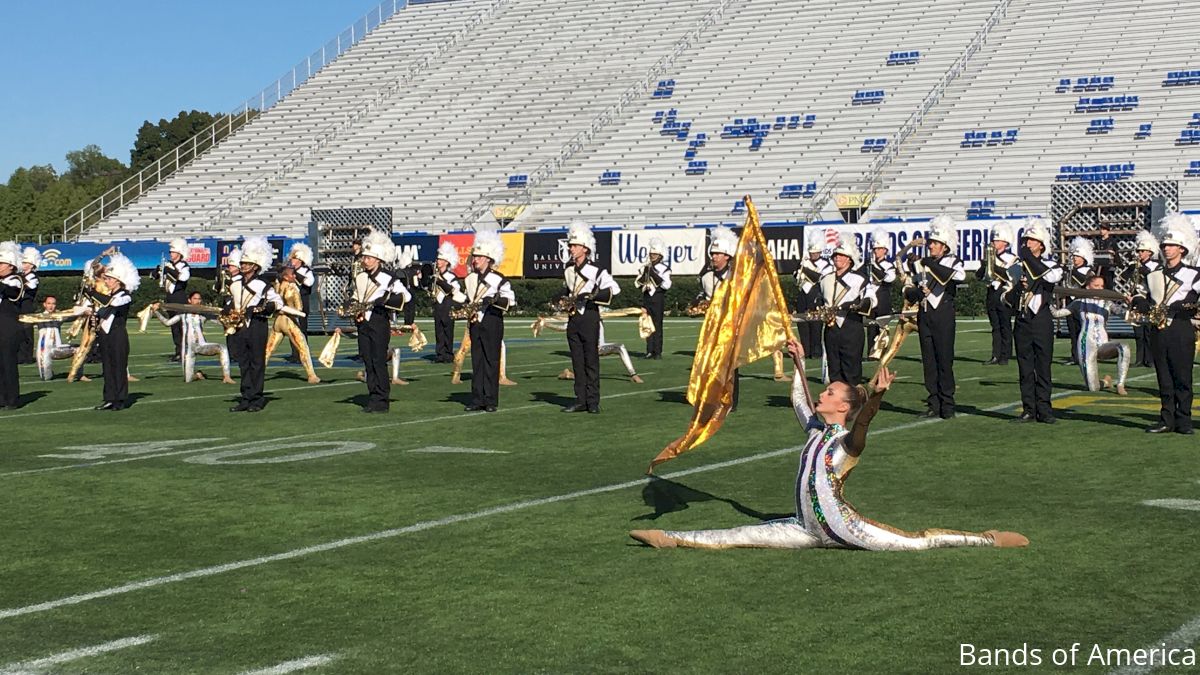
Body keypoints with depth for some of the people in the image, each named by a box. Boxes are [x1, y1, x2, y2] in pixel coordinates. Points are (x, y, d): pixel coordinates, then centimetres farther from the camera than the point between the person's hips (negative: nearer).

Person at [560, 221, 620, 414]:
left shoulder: (595, 270, -10)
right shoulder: (568, 270, 10)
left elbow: (614, 288, -16)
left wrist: (592, 296, -24)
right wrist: (563, 300, 8)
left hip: (589, 317, -6)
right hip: (573, 318, 6)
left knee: (591, 360, -1)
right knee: (577, 360, 8)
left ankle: (593, 401, 4)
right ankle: (581, 400, 13)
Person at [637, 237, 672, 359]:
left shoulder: (664, 268, -2)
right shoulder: (645, 267, 12)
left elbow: (667, 285, -13)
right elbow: (638, 284, 10)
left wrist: (654, 274, -16)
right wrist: (644, 273, -6)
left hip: (658, 298, -5)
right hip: (646, 298, 5)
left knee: (657, 325, -5)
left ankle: (658, 352, -3)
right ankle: (650, 351, 6)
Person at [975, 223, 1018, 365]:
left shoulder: (1011, 258, -1)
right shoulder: (990, 257, 14)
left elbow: (1011, 275, -15)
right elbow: (979, 276, 13)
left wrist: (996, 268, -18)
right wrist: (984, 266, -5)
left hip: (1004, 295, -5)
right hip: (991, 294, 5)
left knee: (1005, 326, -2)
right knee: (995, 327, 6)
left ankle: (1005, 356, 1)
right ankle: (996, 356, 7)